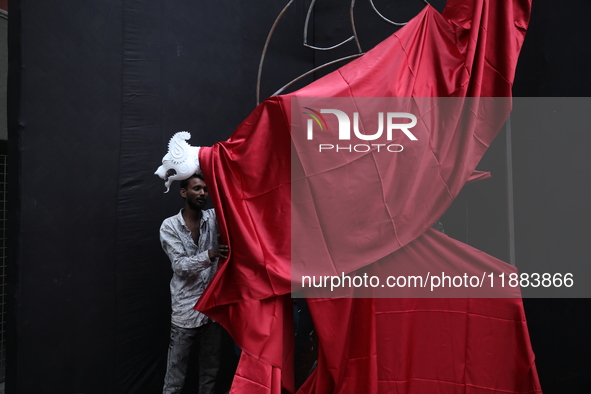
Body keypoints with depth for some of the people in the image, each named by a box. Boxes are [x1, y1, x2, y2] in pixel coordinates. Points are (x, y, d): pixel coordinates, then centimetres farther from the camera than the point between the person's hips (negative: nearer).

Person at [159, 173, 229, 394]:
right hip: (185, 312, -3)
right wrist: (209, 255, -30)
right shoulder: (169, 226, -4)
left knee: (210, 372, 14)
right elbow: (180, 265, -13)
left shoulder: (214, 218, 4)